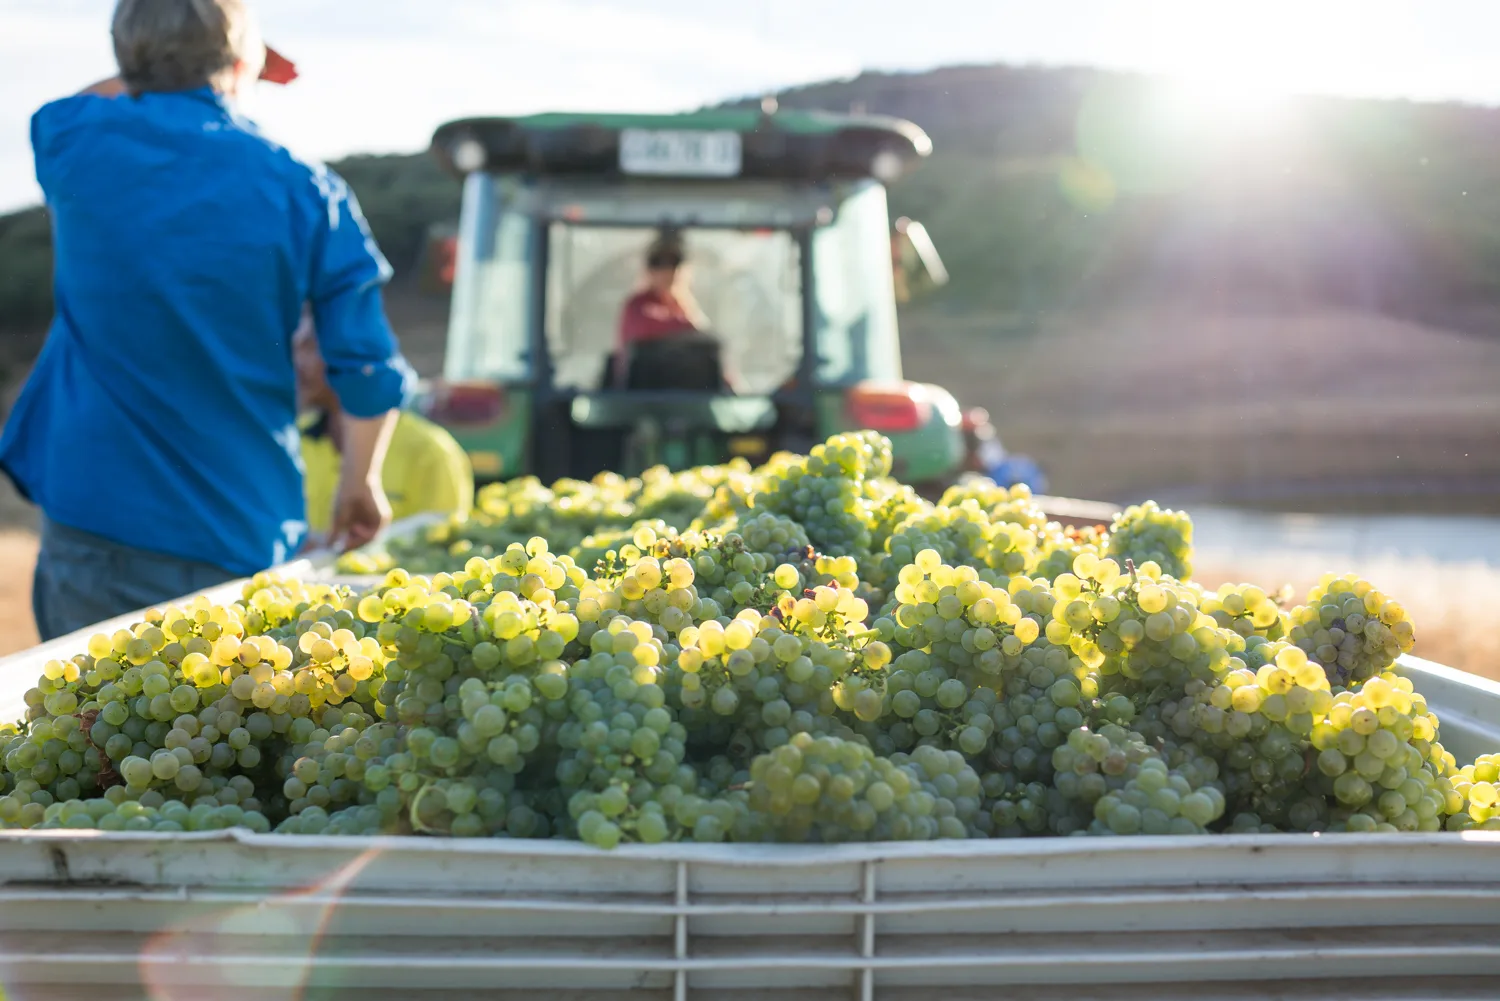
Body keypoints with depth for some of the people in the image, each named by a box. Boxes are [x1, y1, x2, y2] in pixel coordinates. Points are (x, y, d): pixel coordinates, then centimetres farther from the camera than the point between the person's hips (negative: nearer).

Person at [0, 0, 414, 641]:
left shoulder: (73, 146, -3)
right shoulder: (305, 194, -6)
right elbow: (370, 371, -4)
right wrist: (360, 483, 11)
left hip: (90, 522, 1)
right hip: (240, 541, -1)